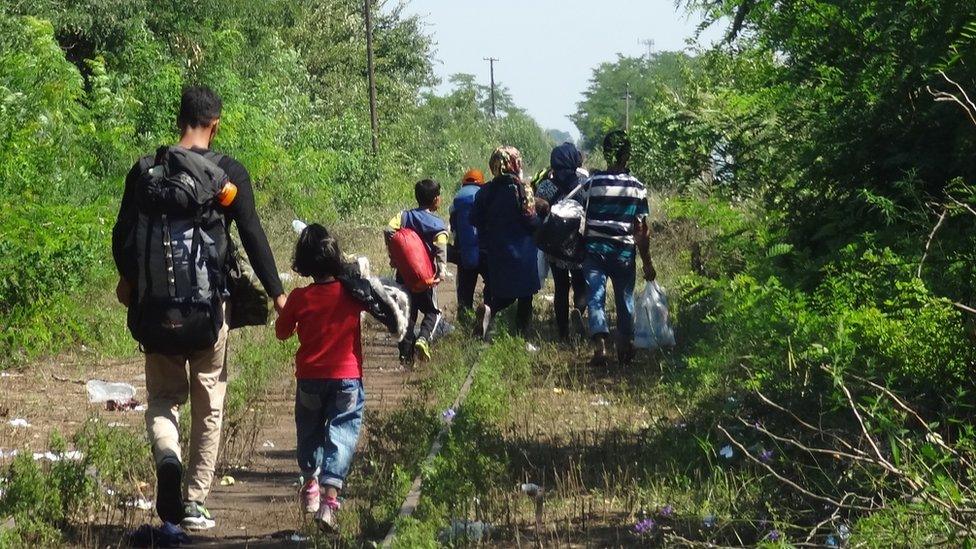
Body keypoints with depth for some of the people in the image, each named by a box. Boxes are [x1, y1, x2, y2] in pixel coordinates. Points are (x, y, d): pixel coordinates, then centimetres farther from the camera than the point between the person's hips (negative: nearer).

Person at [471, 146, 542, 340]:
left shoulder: (486, 191, 0)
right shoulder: (521, 190, -15)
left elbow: (475, 219, 4)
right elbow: (531, 221, -16)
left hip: (495, 251, 5)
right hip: (521, 250, -4)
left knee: (504, 294, 16)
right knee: (525, 296, 8)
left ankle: (489, 310, -14)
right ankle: (521, 336, 4)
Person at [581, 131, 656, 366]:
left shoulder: (591, 184, -4)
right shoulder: (637, 188, -3)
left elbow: (580, 220, 1)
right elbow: (641, 230, -2)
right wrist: (647, 262, 5)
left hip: (595, 249, -1)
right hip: (624, 251, 1)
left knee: (596, 297, -3)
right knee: (625, 299, 13)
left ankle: (600, 342, -20)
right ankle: (625, 345, 17)